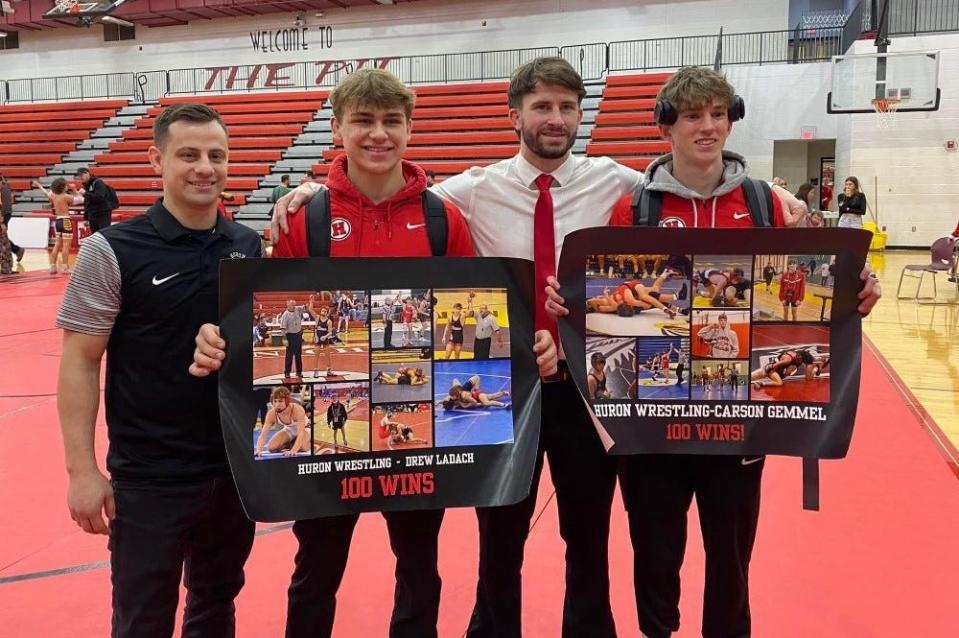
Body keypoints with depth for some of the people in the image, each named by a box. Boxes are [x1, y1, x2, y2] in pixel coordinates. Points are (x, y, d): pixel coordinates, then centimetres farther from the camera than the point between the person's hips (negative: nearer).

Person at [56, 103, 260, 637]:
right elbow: (80, 362, -8)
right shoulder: (112, 251, -9)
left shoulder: (251, 246, 3)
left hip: (238, 467, 4)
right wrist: (83, 468, -12)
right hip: (148, 478, -4)